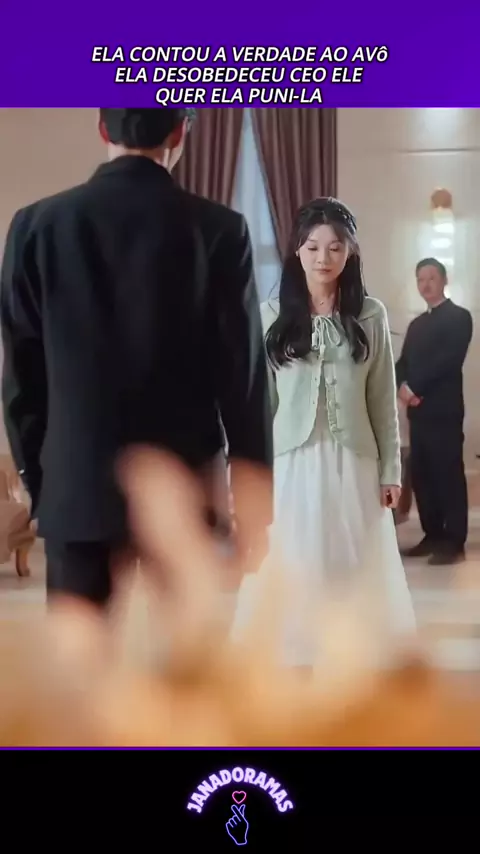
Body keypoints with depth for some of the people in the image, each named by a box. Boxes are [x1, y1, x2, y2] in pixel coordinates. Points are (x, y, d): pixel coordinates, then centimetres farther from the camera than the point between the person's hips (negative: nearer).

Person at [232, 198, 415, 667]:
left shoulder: (370, 315, 2)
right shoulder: (272, 314, 0)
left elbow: (383, 399, 4)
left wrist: (390, 469, 2)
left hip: (352, 463, 1)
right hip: (291, 462, 0)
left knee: (365, 576, 8)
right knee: (289, 582, 6)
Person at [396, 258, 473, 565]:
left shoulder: (459, 316, 0)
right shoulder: (416, 324, 22)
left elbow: (449, 360, -13)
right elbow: (403, 362, 15)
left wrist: (414, 387, -13)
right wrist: (404, 387, -6)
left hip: (444, 410, -7)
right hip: (418, 411, 7)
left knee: (449, 476, -5)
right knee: (421, 477, 7)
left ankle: (454, 542, -1)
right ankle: (433, 535, 16)